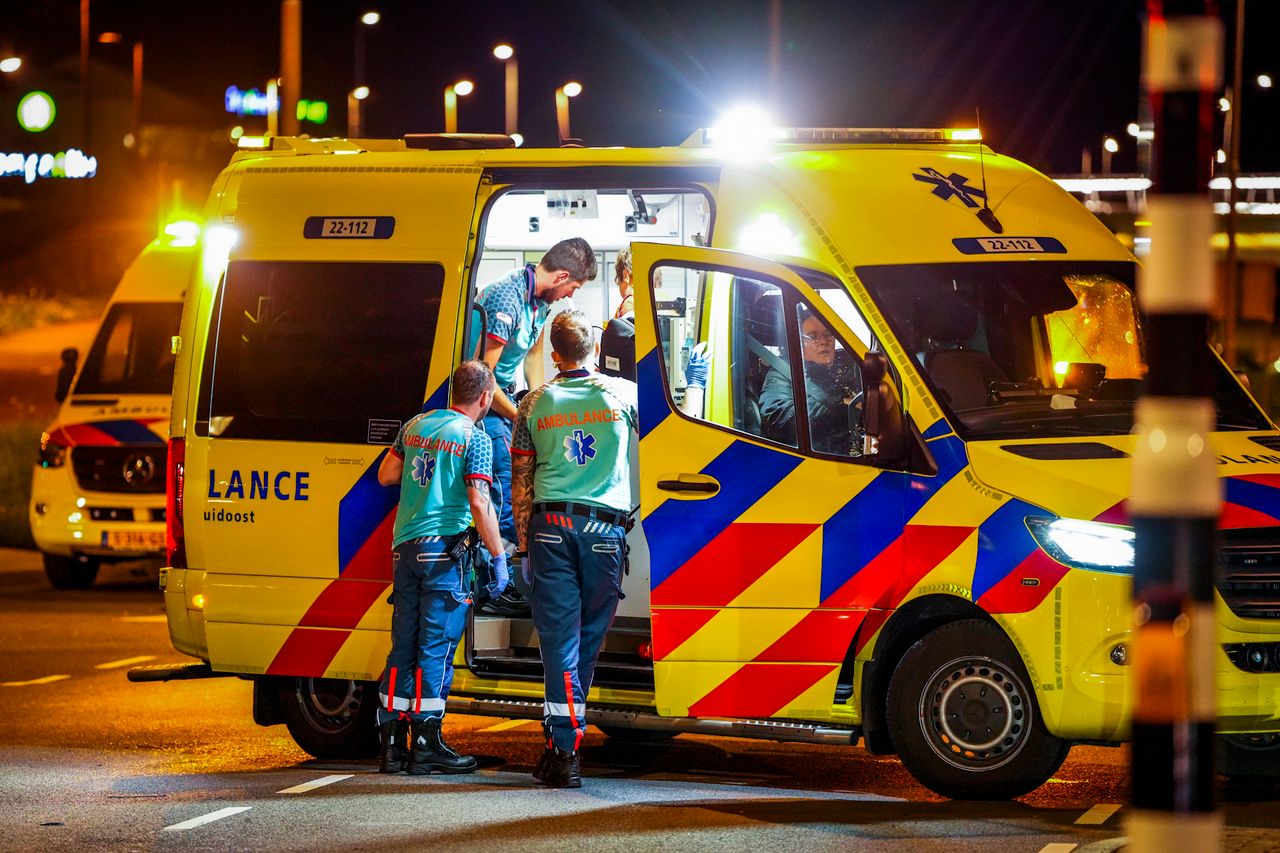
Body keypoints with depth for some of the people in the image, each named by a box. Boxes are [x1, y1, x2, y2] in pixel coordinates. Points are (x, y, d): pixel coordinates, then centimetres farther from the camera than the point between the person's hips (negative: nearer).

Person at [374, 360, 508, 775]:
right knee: (436, 647, -3)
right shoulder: (474, 438, -7)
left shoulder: (416, 426, 12)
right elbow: (479, 503, -13)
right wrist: (498, 557, -9)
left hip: (405, 546, 6)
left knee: (404, 645, 10)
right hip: (446, 547, -6)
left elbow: (386, 475, 17)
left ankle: (392, 741, 10)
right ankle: (426, 743, -4)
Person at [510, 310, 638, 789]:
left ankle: (563, 753, -8)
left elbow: (521, 483, 9)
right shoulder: (623, 394, 5)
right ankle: (564, 745, 12)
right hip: (605, 528, 0)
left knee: (558, 640, -2)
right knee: (589, 639, 8)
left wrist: (524, 546, 14)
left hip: (550, 525, 0)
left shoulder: (535, 403, 7)